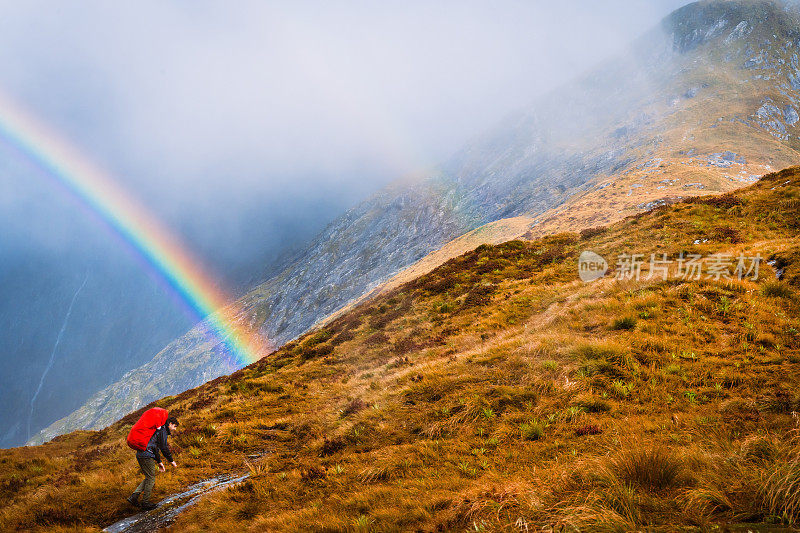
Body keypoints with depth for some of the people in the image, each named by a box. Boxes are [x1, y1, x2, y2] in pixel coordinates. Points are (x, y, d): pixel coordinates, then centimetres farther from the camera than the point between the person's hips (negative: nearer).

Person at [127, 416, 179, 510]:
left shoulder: (159, 429, 24)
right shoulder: (163, 430, -7)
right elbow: (164, 448, -13)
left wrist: (159, 462, 28)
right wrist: (171, 461, -3)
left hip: (140, 454, 10)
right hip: (146, 455, -10)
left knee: (149, 478, 16)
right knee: (151, 479, 0)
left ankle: (133, 497, 11)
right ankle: (145, 502, 6)